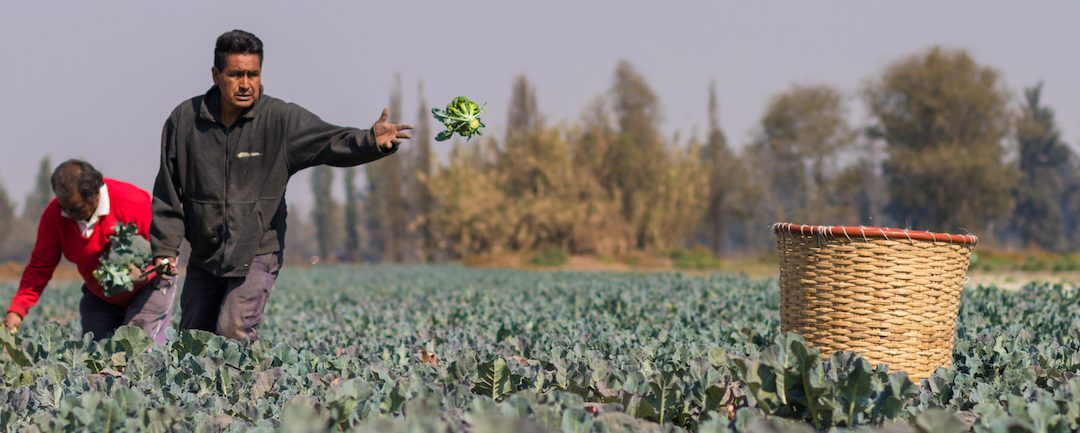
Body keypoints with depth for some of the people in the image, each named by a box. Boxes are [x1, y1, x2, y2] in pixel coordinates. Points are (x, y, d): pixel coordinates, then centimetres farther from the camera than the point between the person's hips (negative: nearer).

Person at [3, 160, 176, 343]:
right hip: (99, 297, 4)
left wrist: (143, 273, -38)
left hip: (148, 286, -4)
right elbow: (40, 267, -12)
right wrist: (16, 310, -24)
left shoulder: (134, 203, -27)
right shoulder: (53, 215, -17)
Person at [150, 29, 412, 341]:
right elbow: (167, 194, 2)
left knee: (234, 331, -18)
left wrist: (372, 141, -46)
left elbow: (331, 141, -26)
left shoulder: (282, 119, -11)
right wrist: (164, 249, 0)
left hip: (257, 254, -3)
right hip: (204, 257, 4)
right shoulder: (184, 119, -4)